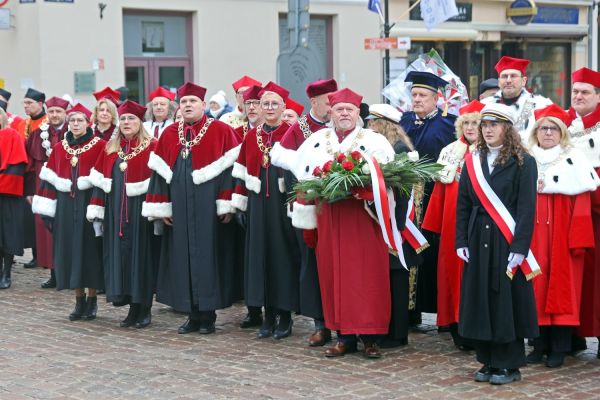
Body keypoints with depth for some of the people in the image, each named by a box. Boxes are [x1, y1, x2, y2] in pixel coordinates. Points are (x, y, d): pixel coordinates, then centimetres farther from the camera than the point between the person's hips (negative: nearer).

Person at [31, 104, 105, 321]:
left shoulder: (99, 145, -1)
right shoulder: (59, 148, 11)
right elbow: (50, 179, 10)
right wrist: (47, 211, 3)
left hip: (89, 204, -4)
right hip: (65, 206, 4)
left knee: (89, 248, -1)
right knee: (70, 250, 4)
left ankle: (92, 299, 9)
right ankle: (79, 300, 12)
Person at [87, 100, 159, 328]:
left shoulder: (152, 147, -4)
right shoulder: (110, 149, 12)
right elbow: (99, 182, 11)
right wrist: (97, 213, 5)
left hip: (141, 213, -5)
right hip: (116, 214, 5)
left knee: (142, 254, 0)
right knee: (121, 256, 6)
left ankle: (144, 309, 10)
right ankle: (133, 308, 15)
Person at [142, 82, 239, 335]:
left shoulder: (221, 131, -2)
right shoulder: (169, 135, 11)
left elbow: (230, 168, -7)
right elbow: (160, 172, 11)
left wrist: (226, 205, -12)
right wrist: (162, 208, 5)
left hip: (208, 208, -4)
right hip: (179, 209, 5)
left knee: (207, 255, -2)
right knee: (183, 257, 6)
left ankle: (208, 315, 8)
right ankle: (193, 315, 15)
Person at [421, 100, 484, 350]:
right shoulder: (450, 152, 13)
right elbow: (441, 188, 12)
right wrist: (436, 224, 8)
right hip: (452, 220, 4)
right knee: (453, 266, 4)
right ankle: (458, 328, 11)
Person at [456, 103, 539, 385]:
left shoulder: (523, 162, -4)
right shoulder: (472, 162, 9)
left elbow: (527, 208, -9)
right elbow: (463, 205, 9)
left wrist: (519, 248, -16)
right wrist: (461, 242, 1)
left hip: (508, 243, -4)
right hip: (478, 242, 4)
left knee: (507, 300, 0)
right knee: (481, 300, 6)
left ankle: (509, 365, 9)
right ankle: (489, 361, 17)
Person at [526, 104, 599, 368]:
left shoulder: (574, 160, 1)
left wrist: (578, 239, -15)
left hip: (562, 235, -2)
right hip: (533, 236, 3)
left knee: (562, 287, -1)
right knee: (536, 287, 2)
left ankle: (559, 348, 4)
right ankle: (540, 344, 10)